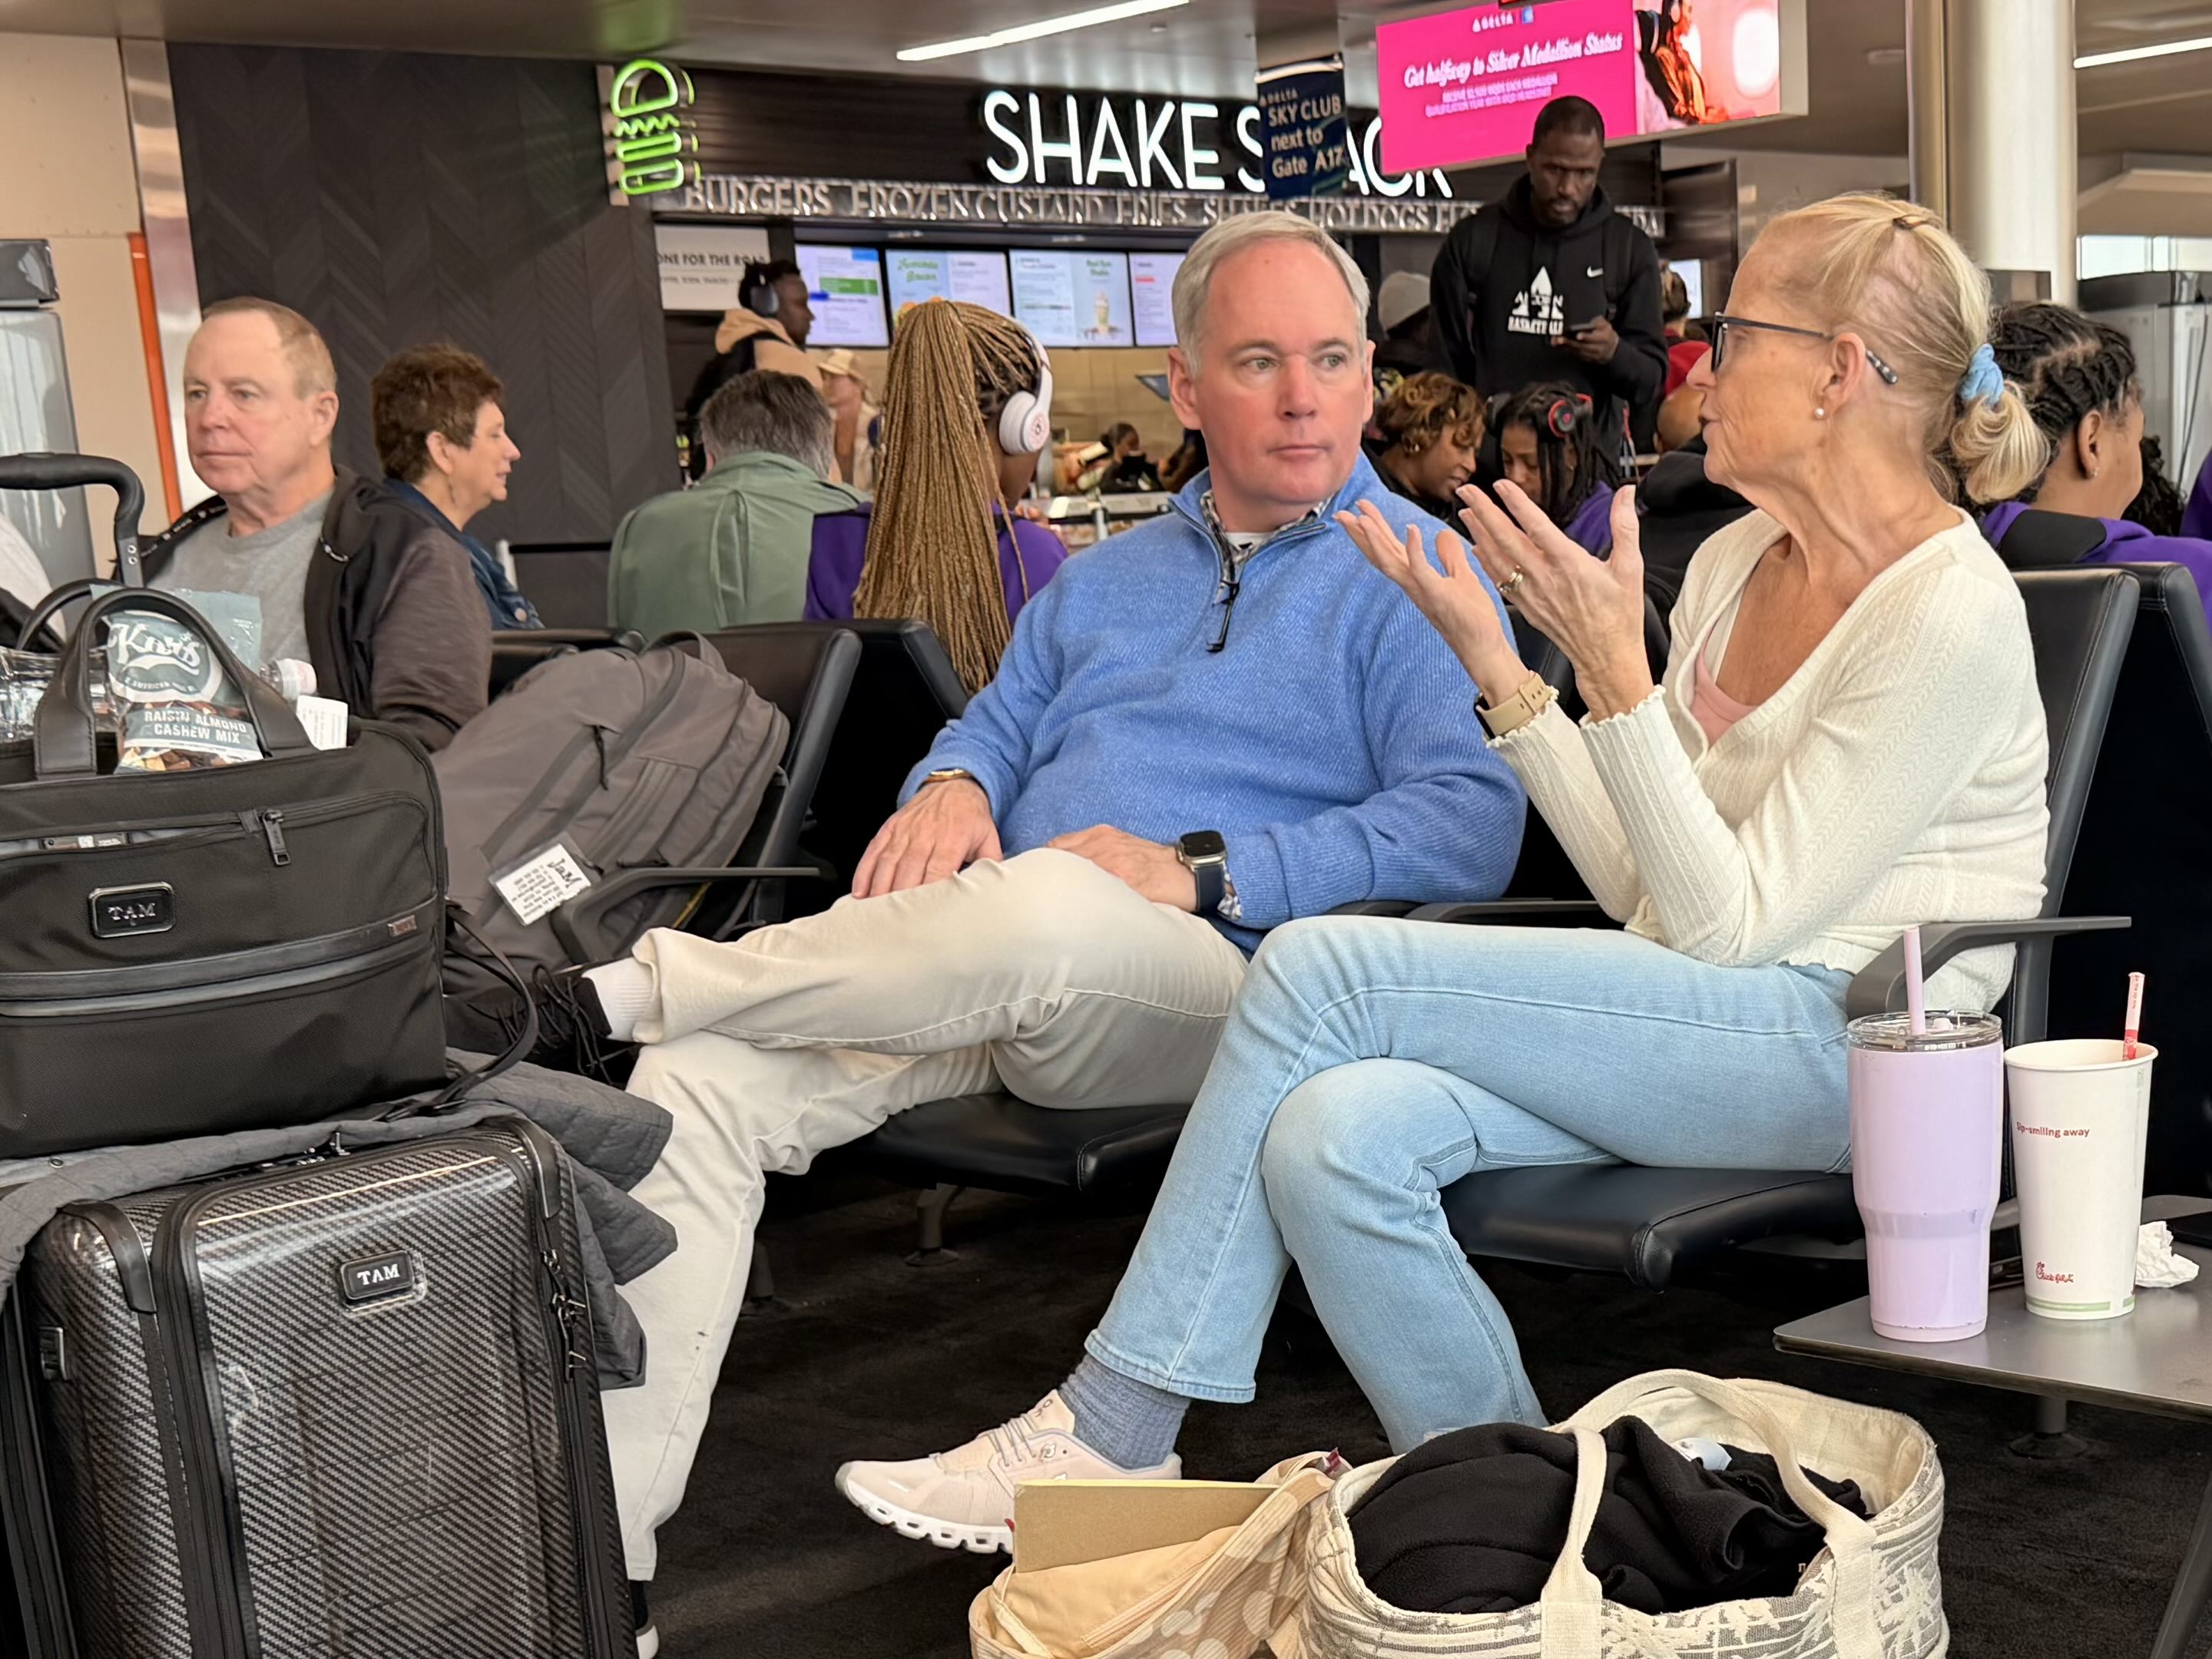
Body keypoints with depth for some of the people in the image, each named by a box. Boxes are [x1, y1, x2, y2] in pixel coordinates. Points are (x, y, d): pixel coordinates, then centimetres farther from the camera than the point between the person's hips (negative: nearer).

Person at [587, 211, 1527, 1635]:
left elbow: (1472, 825, -9)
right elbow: (998, 722, 28)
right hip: (991, 979, 6)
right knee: (700, 1075, -18)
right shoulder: (1108, 578, 27)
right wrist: (950, 788, 2)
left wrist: (1203, 874, -16)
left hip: (1213, 986, -6)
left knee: (1046, 909, -40)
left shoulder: (1417, 578, 5)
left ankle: (619, 979, -22)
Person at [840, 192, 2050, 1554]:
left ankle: (1113, 1430, -7)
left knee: (1325, 966, -19)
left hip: (1839, 1044, -7)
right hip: (1687, 1025, 8)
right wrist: (1498, 664, 5)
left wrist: (1613, 665, -19)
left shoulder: (1951, 613, -12)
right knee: (1333, 1135, -22)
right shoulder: (1737, 562, 14)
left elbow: (1731, 924, -14)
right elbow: (1643, 882, 12)